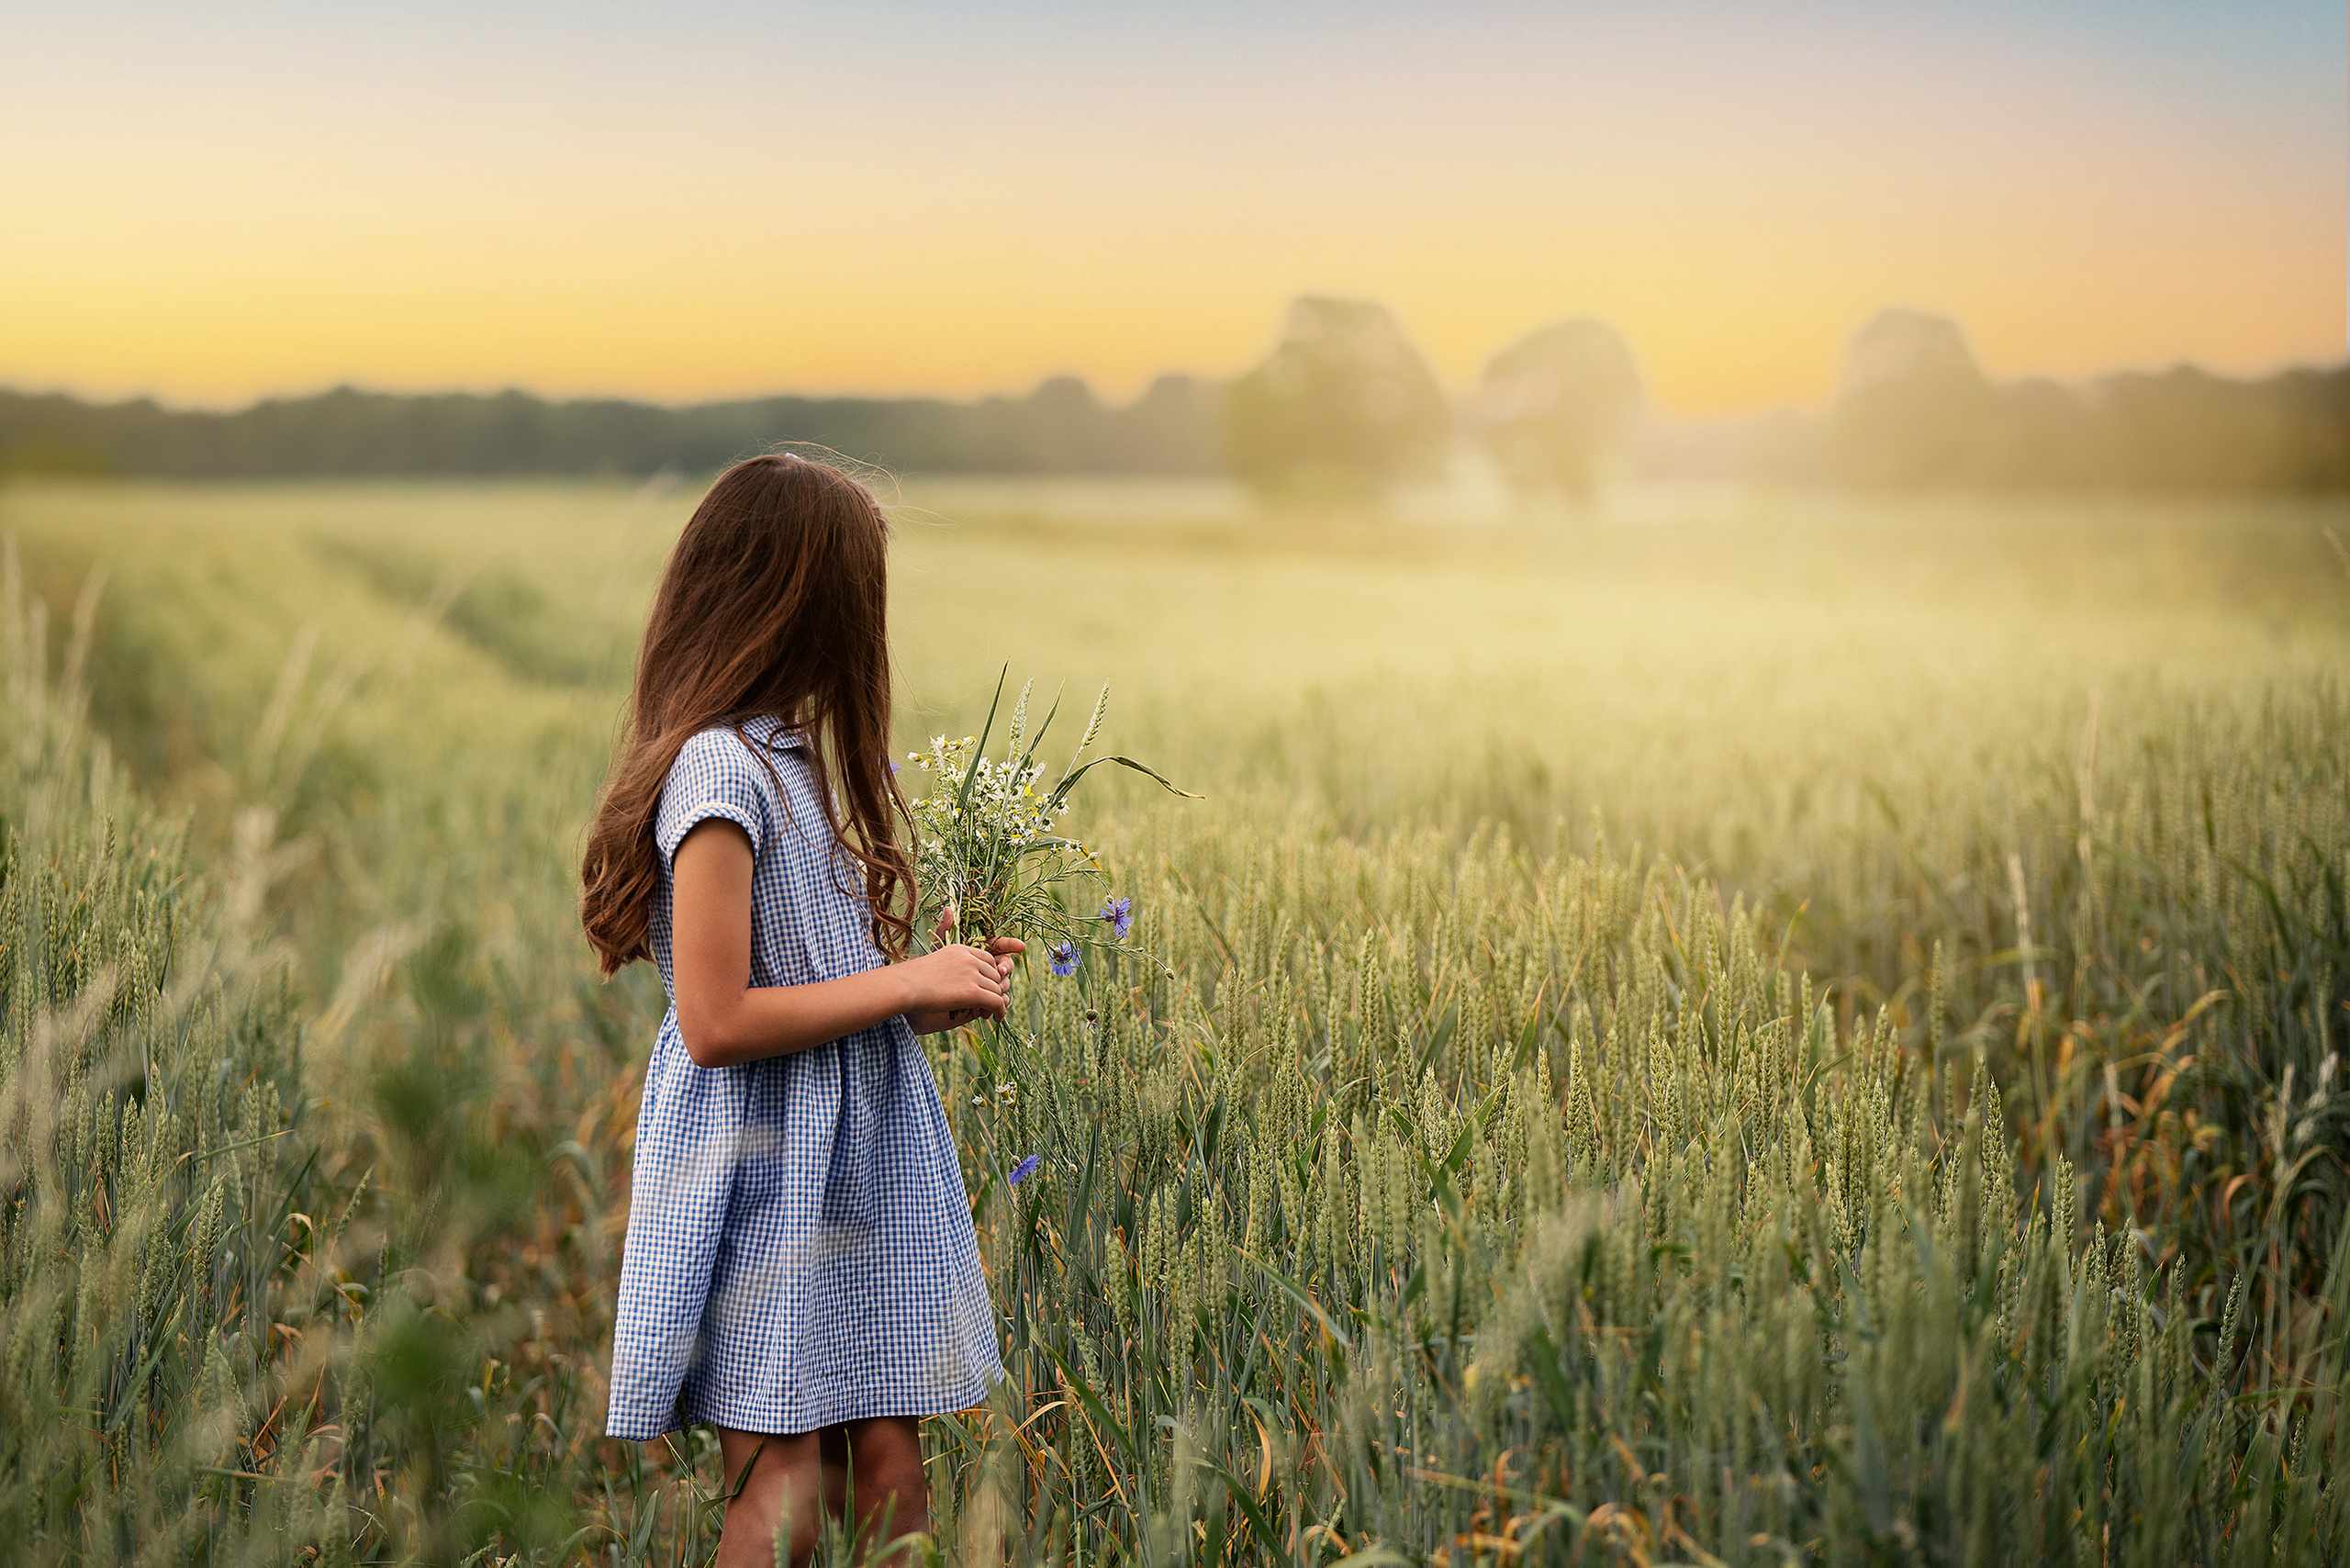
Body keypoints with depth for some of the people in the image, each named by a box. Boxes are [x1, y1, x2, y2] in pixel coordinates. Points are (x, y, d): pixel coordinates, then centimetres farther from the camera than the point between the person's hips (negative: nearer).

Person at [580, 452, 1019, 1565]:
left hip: (847, 1167, 9)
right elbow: (717, 1023, -20)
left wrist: (930, 996, 6)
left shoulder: (783, 756, 14)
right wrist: (905, 983, -14)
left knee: (887, 1468, 5)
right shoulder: (719, 767, -16)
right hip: (759, 1176, -9)